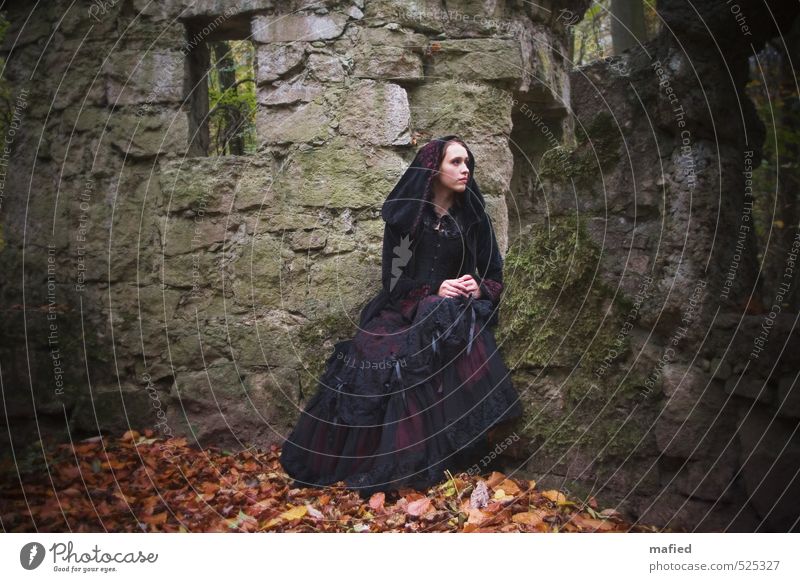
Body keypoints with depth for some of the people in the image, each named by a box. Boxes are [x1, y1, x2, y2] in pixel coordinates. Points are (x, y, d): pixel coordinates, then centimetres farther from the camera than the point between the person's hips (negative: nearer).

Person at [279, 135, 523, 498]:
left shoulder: (472, 217, 6)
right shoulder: (404, 215, 1)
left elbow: (495, 278, 8)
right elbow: (393, 278, -2)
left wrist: (478, 290, -15)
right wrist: (433, 291, -18)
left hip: (457, 313, 1)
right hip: (404, 310, 0)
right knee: (378, 370, -27)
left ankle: (449, 465, -25)